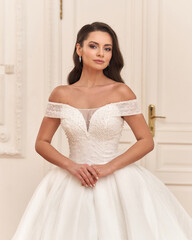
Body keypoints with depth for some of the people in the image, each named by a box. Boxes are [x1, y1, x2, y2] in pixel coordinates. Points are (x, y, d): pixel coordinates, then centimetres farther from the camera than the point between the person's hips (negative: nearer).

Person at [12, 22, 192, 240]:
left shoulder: (121, 92, -3)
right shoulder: (61, 94, 2)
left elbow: (146, 141, -3)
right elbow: (41, 143, 6)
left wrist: (109, 167, -13)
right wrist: (71, 166, -11)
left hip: (116, 179, -1)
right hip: (72, 184, 1)